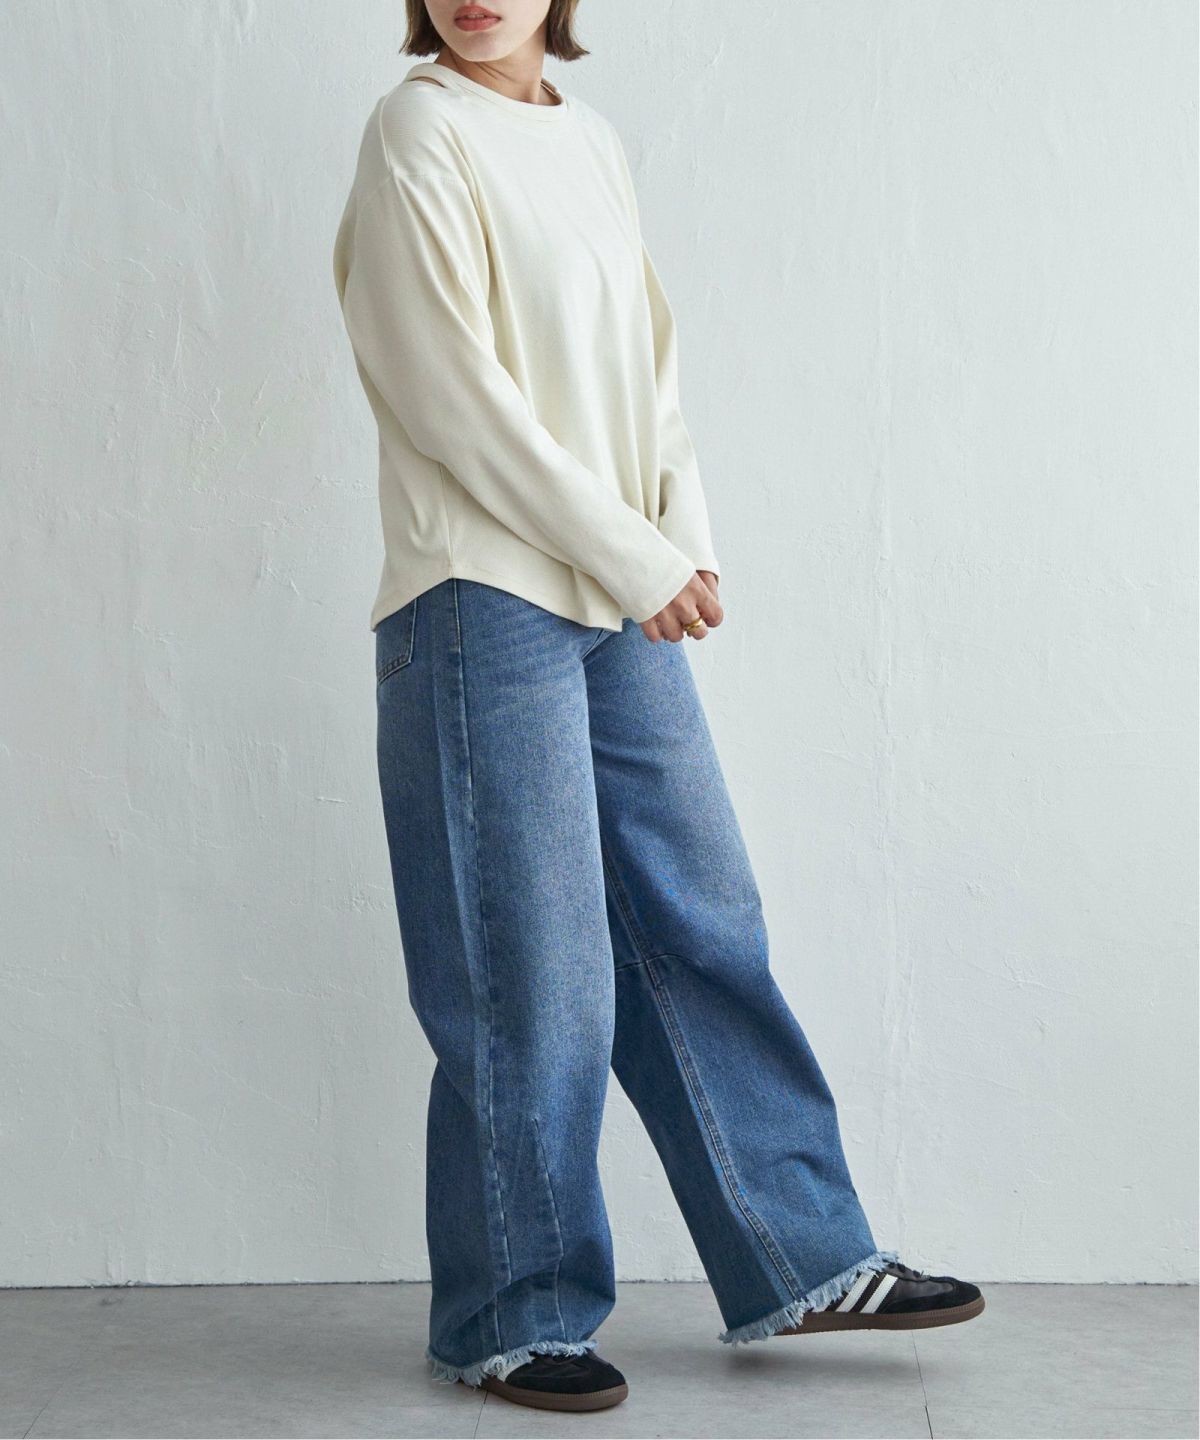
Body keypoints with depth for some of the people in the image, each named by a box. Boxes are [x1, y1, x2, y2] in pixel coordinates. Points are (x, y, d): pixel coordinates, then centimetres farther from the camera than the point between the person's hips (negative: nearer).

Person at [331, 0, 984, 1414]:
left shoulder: (592, 144, 17)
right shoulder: (417, 134, -5)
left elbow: (649, 359, 16)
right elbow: (456, 399, -12)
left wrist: (689, 539, -1)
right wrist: (636, 559, -12)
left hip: (622, 604, 7)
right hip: (484, 600, -7)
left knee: (703, 927, 9)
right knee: (531, 977, -2)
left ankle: (803, 1260, 20)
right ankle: (510, 1321, 13)